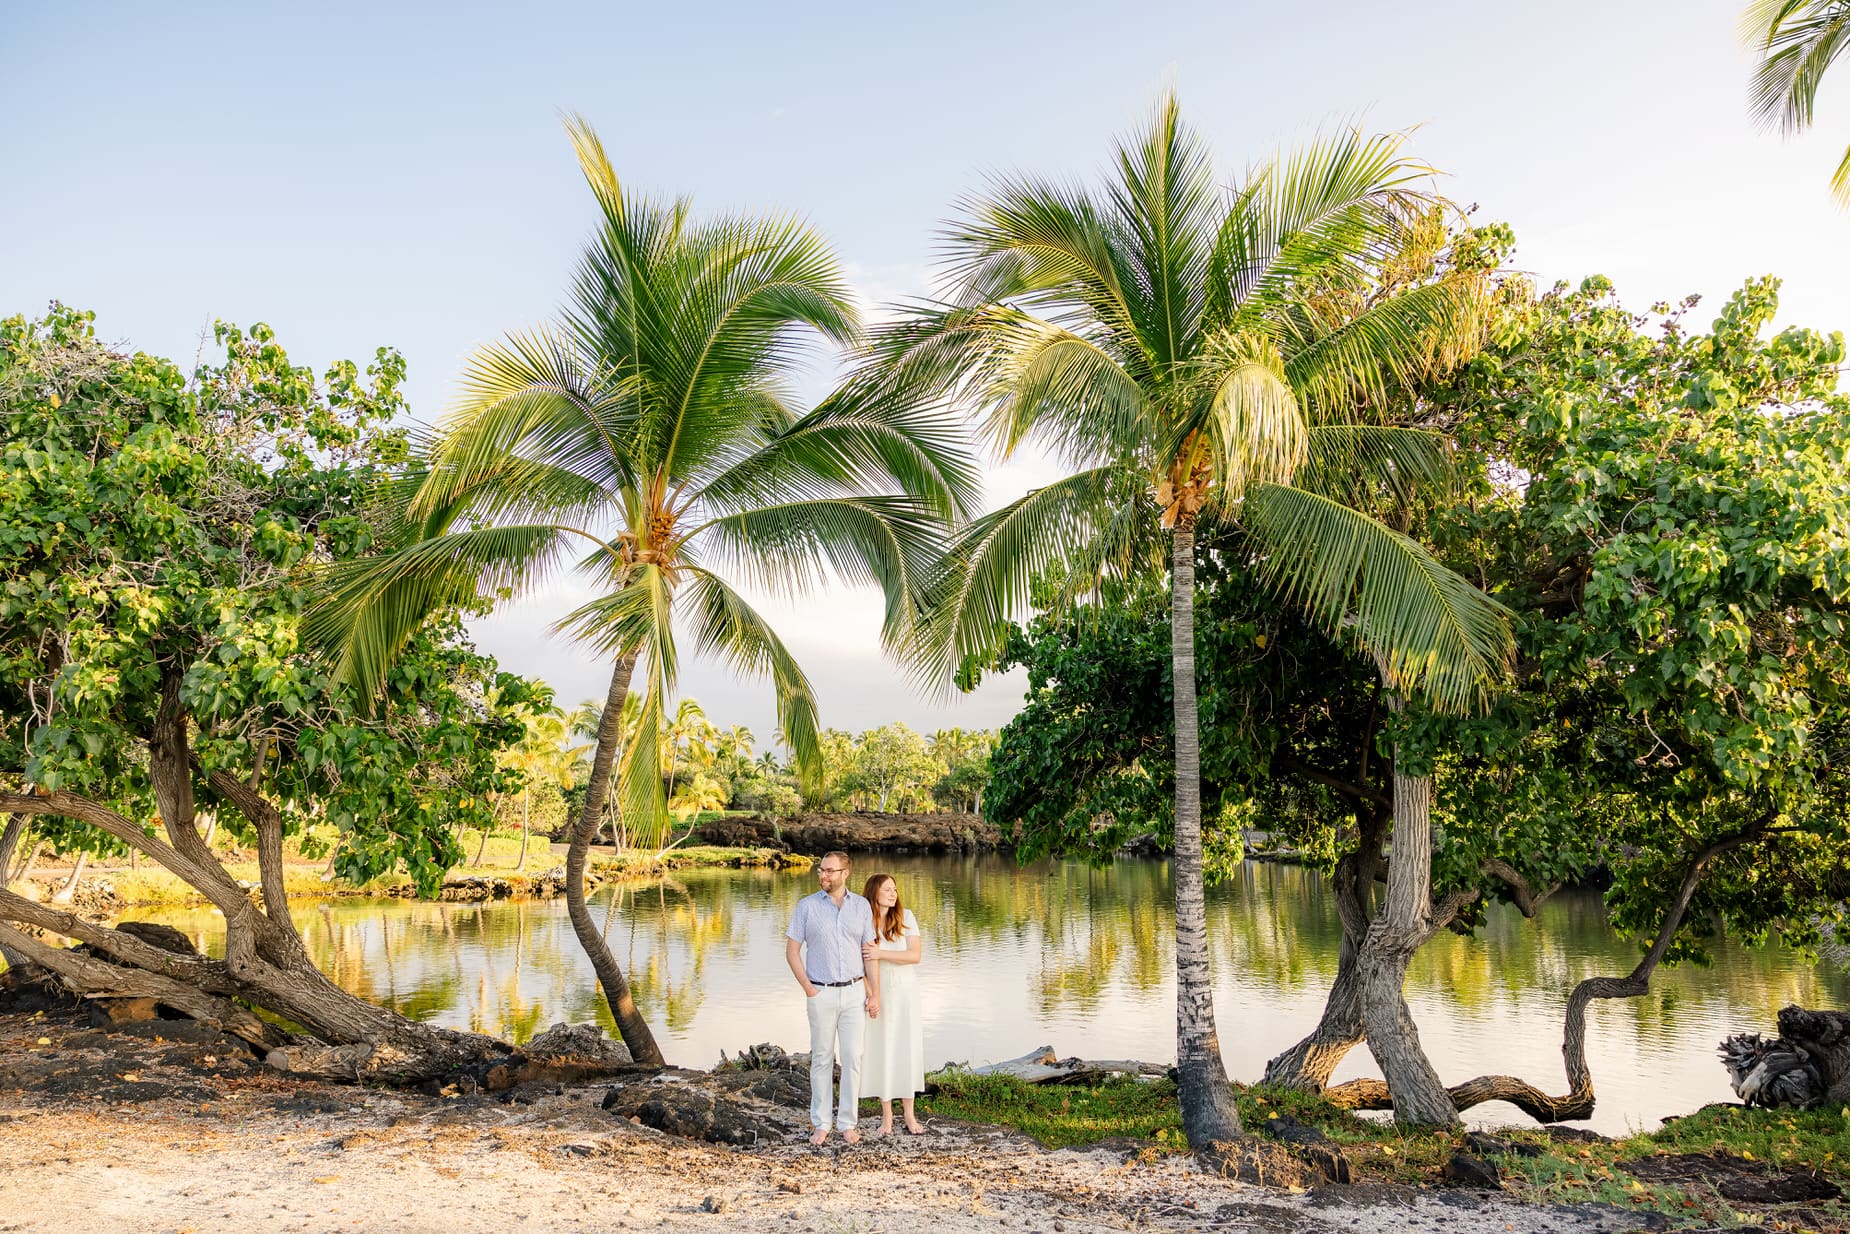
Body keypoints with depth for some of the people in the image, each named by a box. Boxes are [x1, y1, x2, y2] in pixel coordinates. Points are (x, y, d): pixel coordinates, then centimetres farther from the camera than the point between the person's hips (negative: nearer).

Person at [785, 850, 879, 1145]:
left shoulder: (861, 906, 3)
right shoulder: (806, 906, -2)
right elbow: (792, 950, 0)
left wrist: (875, 994, 0)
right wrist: (807, 988, -7)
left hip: (854, 992, 1)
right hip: (821, 994, -1)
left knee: (853, 1057, 2)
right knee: (821, 1058, 5)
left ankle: (848, 1123, 12)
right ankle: (820, 1124, 14)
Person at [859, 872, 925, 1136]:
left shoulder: (905, 917, -5)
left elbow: (915, 955, -12)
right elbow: (861, 961, -1)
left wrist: (881, 954, -20)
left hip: (905, 992, 0)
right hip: (877, 993, 0)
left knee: (907, 1049, 4)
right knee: (880, 1051, 3)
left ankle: (909, 1114, 14)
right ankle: (886, 1115, 16)